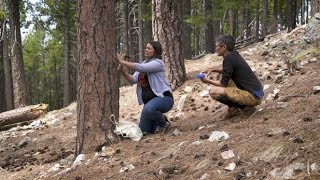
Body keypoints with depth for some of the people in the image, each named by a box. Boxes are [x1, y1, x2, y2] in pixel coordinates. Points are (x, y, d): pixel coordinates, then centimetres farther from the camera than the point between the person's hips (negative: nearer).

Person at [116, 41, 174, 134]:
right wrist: (123, 72, -14)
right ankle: (160, 120, 30)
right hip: (148, 100, 8)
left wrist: (122, 61, -22)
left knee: (148, 109, -40)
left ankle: (163, 123, -11)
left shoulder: (158, 63, -11)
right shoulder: (143, 63, 14)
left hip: (163, 97, -8)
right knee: (143, 130, 4)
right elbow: (133, 80, 3)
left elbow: (139, 67, -26)